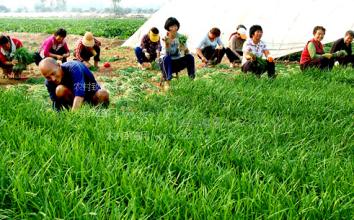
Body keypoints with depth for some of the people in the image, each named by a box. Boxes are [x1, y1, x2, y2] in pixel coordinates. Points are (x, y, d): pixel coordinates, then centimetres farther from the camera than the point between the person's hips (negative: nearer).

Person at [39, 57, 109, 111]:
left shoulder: (73, 68, -32)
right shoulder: (49, 82, -16)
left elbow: (79, 92, -46)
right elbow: (56, 105, -15)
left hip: (91, 93, -3)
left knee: (102, 94, -36)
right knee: (60, 89, -28)